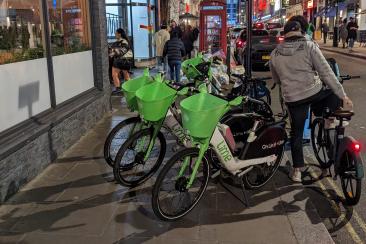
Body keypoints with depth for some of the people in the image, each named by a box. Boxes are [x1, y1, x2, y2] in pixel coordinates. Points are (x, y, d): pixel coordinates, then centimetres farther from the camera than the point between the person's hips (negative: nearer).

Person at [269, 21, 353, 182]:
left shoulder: (274, 54, 6)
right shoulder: (309, 46, -4)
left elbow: (276, 80, 18)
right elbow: (326, 73, -7)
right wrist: (343, 96, -4)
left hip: (292, 99, 3)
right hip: (315, 93, -3)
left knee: (296, 133, 16)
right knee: (335, 92, 26)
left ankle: (297, 170, 18)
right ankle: (331, 119, 9)